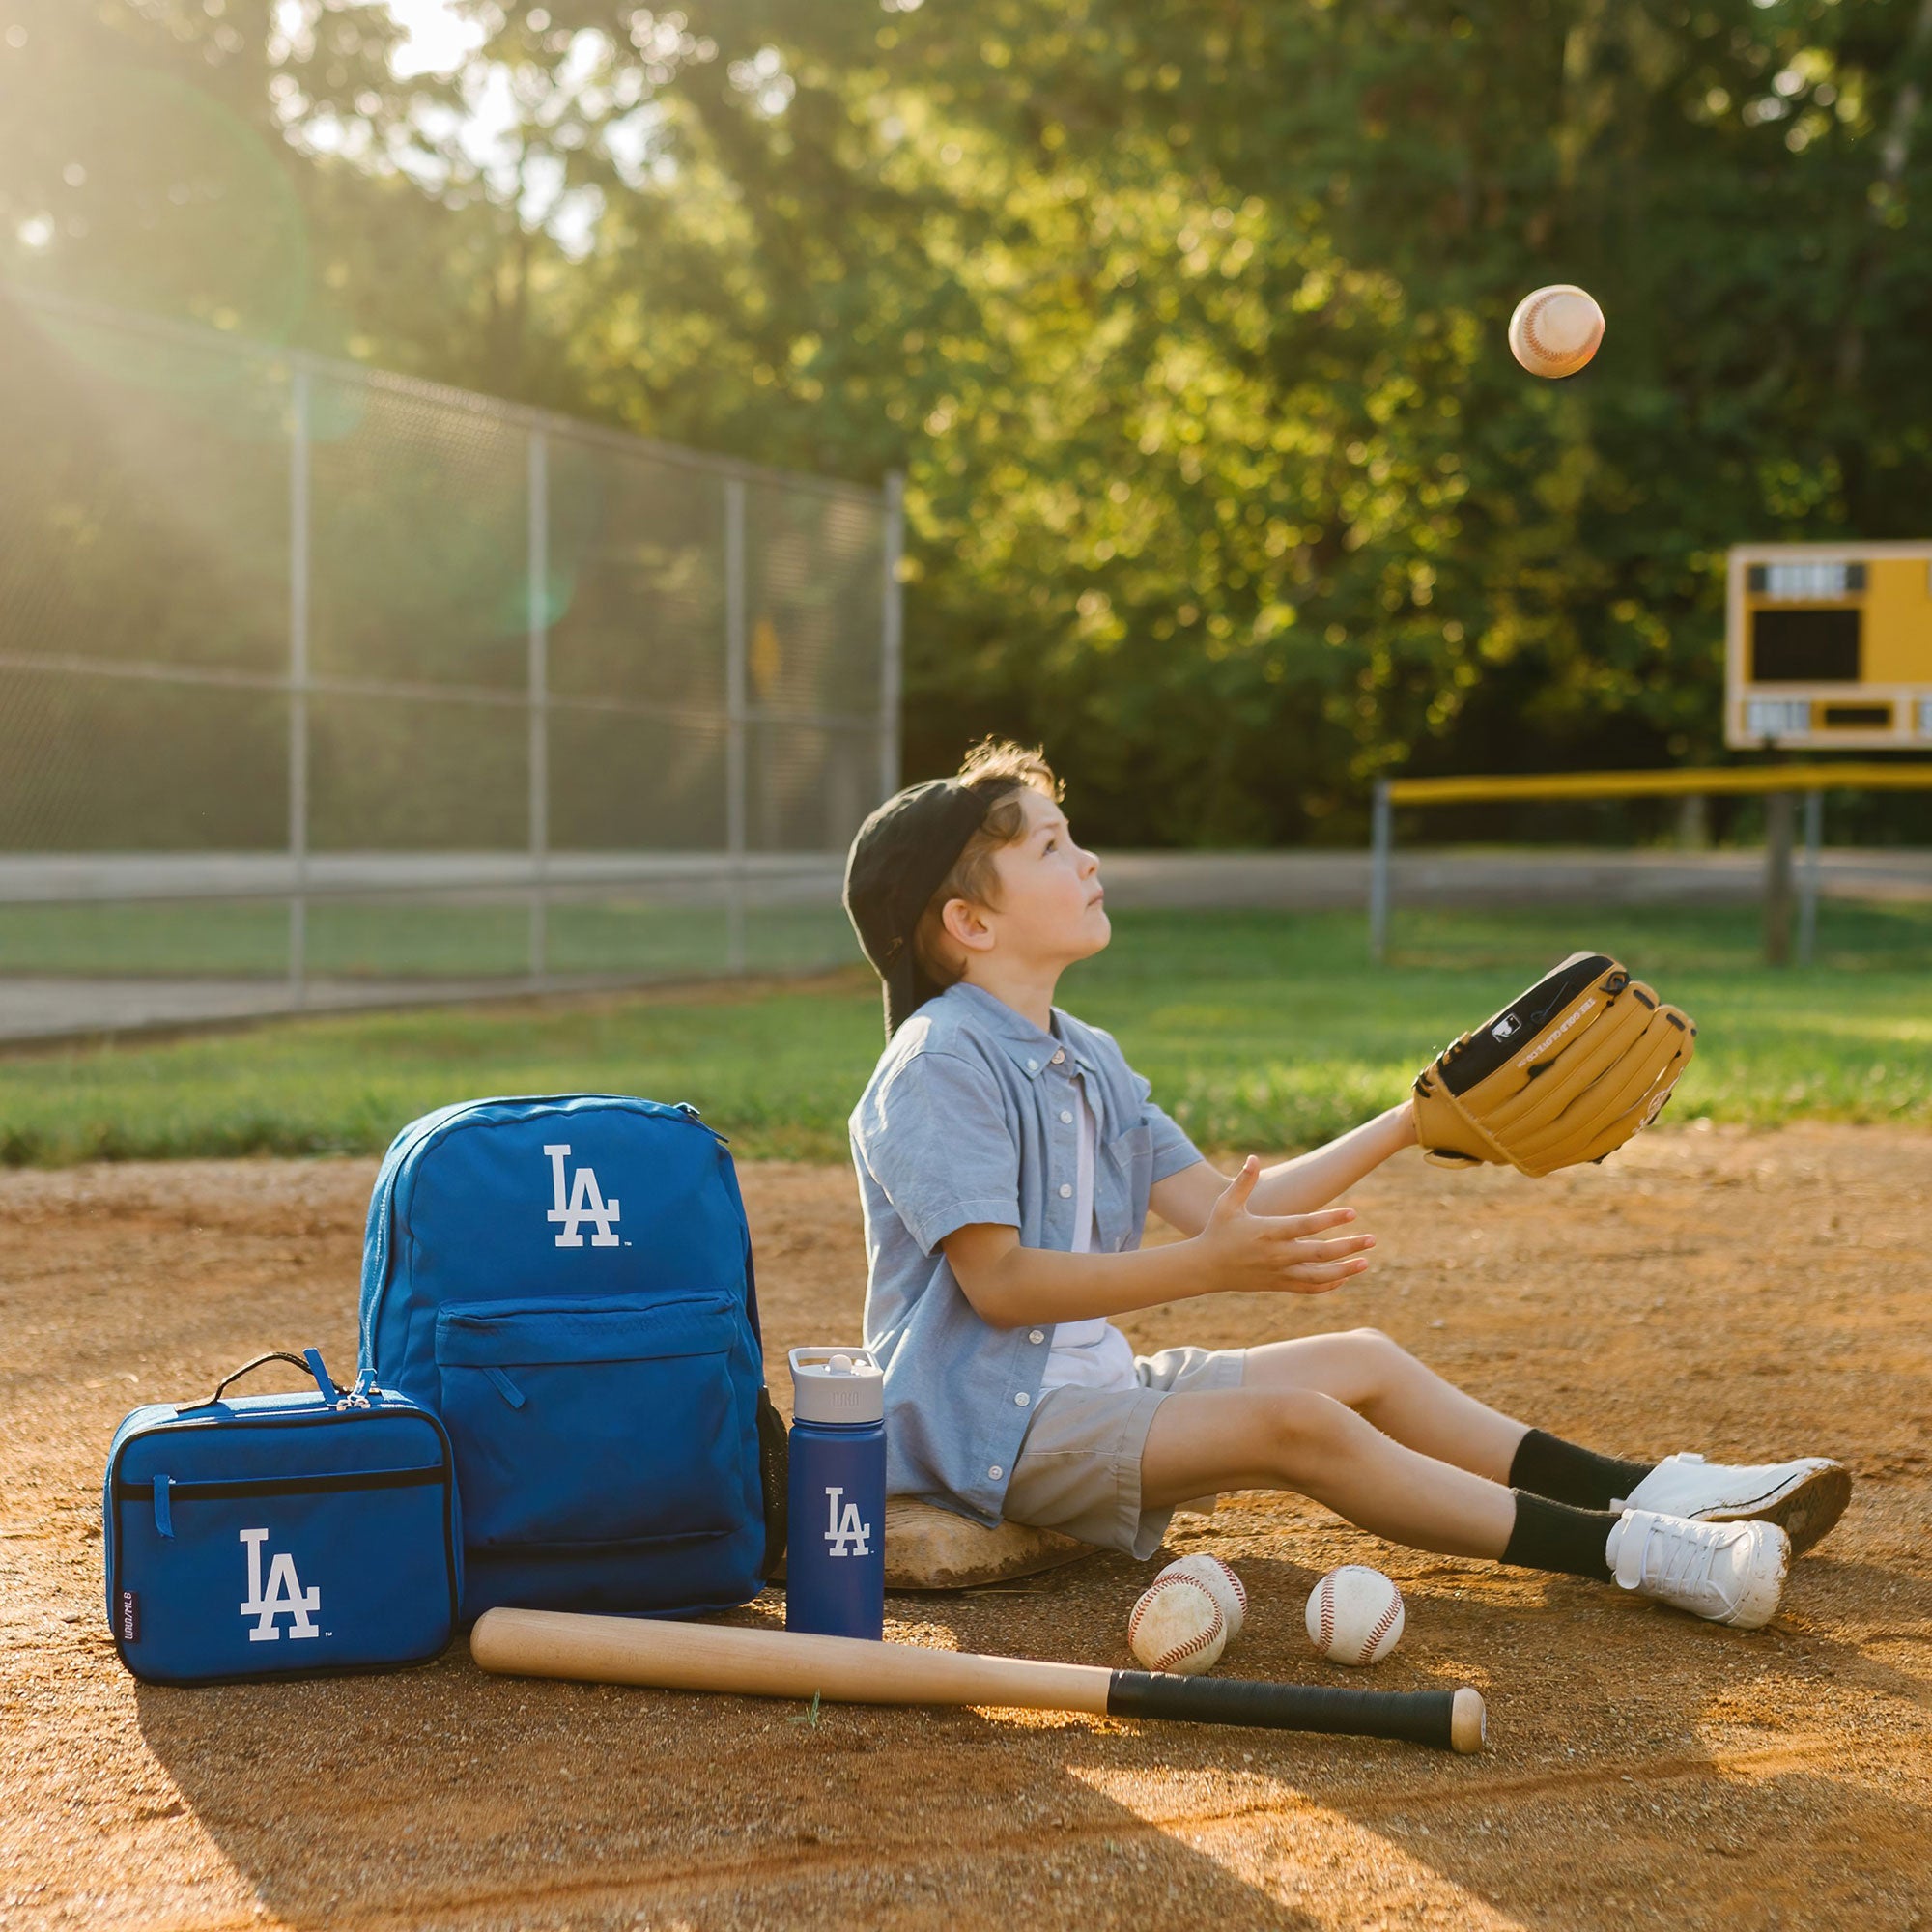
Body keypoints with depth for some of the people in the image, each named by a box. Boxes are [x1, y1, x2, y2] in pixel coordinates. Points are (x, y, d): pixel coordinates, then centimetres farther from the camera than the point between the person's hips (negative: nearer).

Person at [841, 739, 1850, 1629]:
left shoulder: (1085, 1059, 14)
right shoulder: (937, 1067, -16)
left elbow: (1221, 1207, 12)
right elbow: (999, 1281, -24)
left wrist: (1405, 1128, 9)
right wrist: (1208, 1267, -32)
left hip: (1092, 1387, 10)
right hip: (988, 1424, -10)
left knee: (1362, 1362, 5)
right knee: (1299, 1425, -23)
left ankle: (1648, 1489, 3)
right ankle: (1626, 1550, -23)